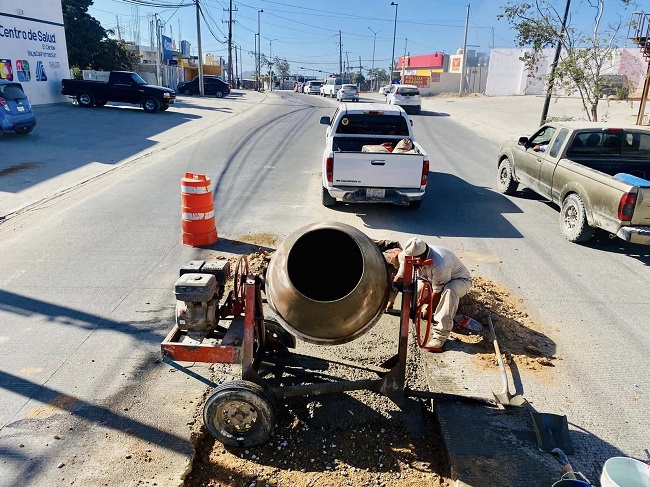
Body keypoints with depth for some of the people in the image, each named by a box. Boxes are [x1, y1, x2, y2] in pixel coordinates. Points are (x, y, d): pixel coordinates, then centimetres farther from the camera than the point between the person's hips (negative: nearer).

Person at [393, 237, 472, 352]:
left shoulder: (439, 265, -41)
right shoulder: (410, 256, -21)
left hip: (460, 280, -7)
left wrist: (429, 311, -18)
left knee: (449, 290, -41)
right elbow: (399, 278, -12)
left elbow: (438, 292, -30)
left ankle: (439, 335, -39)